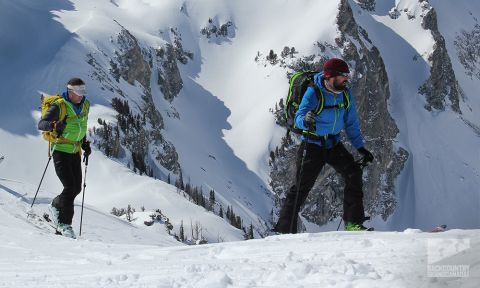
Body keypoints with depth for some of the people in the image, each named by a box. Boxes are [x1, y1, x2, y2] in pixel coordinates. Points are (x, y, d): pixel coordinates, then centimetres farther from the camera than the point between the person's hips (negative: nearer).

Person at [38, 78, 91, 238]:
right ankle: (64, 224, -3)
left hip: (75, 152, 7)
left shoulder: (85, 105, 5)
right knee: (70, 187, -14)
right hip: (61, 151, -7)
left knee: (77, 188, 6)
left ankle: (56, 207, 32)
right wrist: (54, 125, -44)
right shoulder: (59, 106, -16)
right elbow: (41, 124, -24)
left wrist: (85, 144, 13)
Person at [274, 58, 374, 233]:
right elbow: (299, 117, -29)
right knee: (301, 187, -7)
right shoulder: (314, 93, -18)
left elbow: (351, 124, 10)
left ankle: (353, 222, -3)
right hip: (313, 145, -5)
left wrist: (361, 148, 6)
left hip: (333, 144, 6)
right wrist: (306, 120, -53)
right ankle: (285, 229, 0)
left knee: (353, 173, -9)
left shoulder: (345, 94, 0)